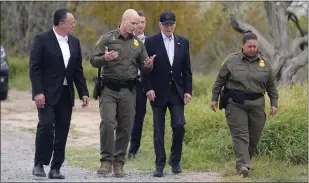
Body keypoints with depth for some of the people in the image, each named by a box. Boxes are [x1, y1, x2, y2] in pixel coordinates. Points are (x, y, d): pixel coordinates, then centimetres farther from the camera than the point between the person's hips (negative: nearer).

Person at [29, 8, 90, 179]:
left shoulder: (74, 42, 11)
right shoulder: (42, 39, -7)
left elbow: (78, 70, 15)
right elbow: (34, 68, -10)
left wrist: (83, 92, 7)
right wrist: (38, 92, -18)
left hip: (66, 94, 6)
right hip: (47, 94, -5)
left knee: (62, 132, 3)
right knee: (46, 126, -15)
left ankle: (55, 168, 9)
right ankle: (39, 164, -3)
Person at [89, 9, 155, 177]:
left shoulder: (138, 43, 12)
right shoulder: (107, 39, 1)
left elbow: (144, 68, 16)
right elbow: (93, 61, 0)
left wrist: (148, 65, -8)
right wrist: (104, 59, -22)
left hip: (129, 91, 3)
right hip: (109, 89, -3)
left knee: (125, 128, 3)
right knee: (107, 124, -14)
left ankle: (119, 163, 10)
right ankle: (106, 161, -8)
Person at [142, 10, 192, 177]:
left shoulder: (183, 42, 7)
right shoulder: (151, 42, -2)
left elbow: (187, 69, 9)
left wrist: (188, 90, 2)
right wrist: (148, 89, -11)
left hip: (177, 92, 2)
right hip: (158, 92, -2)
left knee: (179, 126, -8)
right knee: (159, 131, 1)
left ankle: (175, 159, 12)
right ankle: (160, 165, 7)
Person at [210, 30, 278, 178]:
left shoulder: (264, 62, 7)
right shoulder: (231, 60, 0)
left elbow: (271, 85, 13)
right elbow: (220, 80, 7)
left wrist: (274, 103, 8)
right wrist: (214, 99, 6)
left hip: (257, 105, 3)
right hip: (235, 104, -3)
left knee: (254, 137, 5)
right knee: (240, 135, -11)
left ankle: (244, 162, 22)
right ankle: (243, 166, -19)